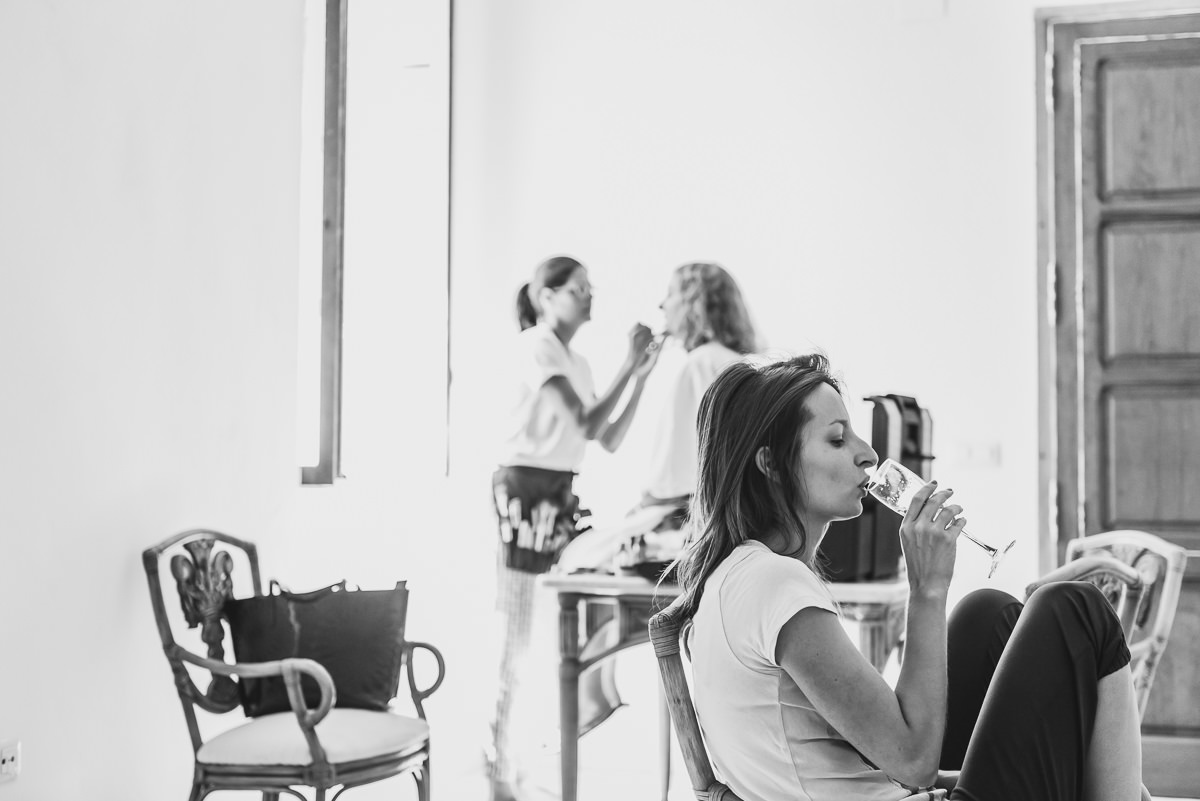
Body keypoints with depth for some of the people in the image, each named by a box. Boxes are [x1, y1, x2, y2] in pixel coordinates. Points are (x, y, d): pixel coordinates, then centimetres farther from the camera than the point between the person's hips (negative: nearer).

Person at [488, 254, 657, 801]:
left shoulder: (576, 362, 17)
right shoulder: (535, 346, -9)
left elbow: (609, 441, 12)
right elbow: (587, 424, -19)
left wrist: (641, 376, 6)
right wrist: (628, 367, -14)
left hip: (562, 493, 8)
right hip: (526, 488, -8)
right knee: (518, 630, -5)